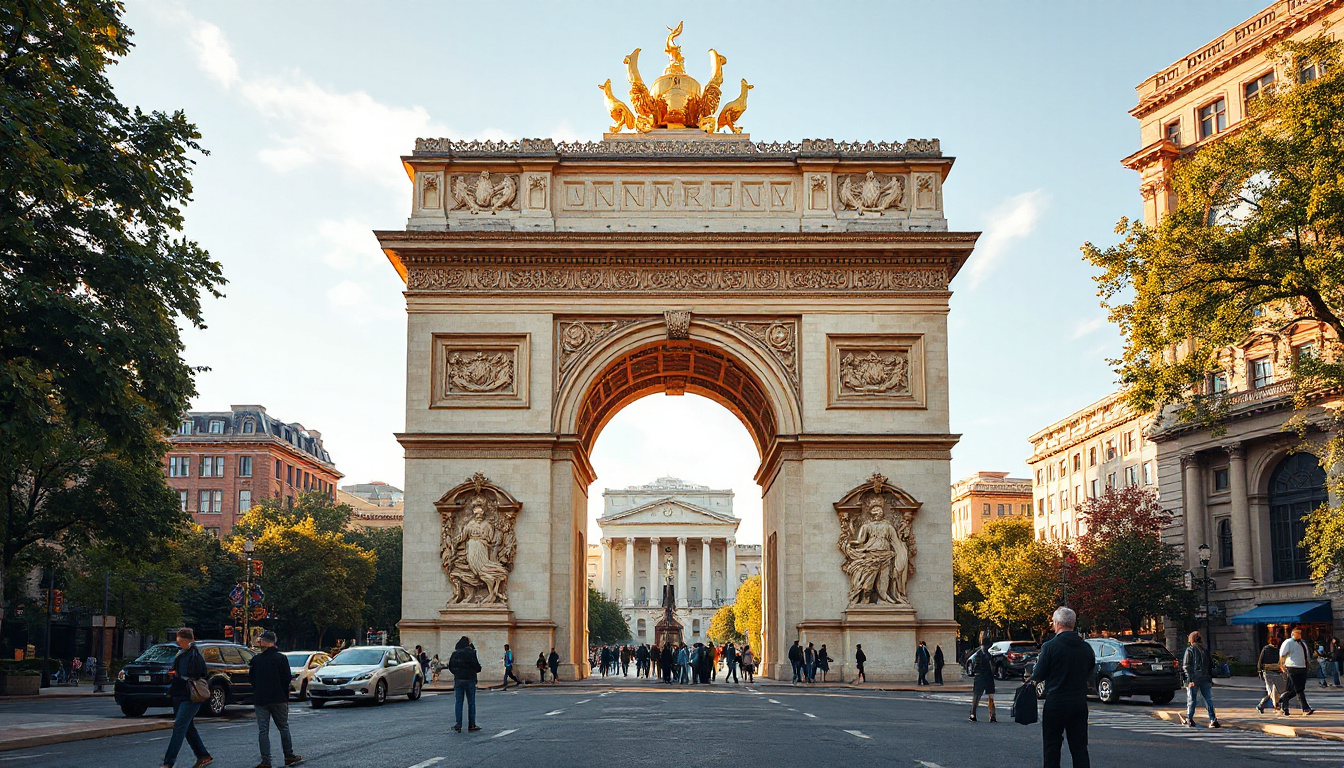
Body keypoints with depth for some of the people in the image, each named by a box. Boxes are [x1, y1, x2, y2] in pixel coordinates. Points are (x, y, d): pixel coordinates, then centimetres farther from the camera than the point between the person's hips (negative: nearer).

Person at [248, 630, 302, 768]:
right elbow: (287, 679, -3)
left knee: (263, 730, 3)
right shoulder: (281, 658, -5)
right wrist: (285, 696, 9)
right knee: (284, 727, 13)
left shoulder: (255, 660, -4)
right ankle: (289, 756, 16)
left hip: (260, 700, 0)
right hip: (279, 699, 0)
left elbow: (251, 679, 4)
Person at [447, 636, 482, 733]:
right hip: (470, 679, -4)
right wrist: (478, 669, 10)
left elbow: (450, 667, 9)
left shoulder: (454, 653, 3)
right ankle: (471, 725, 7)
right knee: (471, 703, 5)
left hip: (458, 680, 4)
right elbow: (477, 667, -12)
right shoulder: (471, 652, -11)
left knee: (458, 702, 7)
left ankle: (458, 725, 3)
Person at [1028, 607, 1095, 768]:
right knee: (1080, 747, 8)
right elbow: (1089, 673, 13)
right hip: (1080, 703, 5)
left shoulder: (1050, 646, -13)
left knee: (1051, 747, 6)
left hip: (1056, 704, -4)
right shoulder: (1086, 647, 3)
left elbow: (1038, 676, -8)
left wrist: (1030, 680, 13)